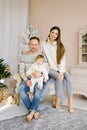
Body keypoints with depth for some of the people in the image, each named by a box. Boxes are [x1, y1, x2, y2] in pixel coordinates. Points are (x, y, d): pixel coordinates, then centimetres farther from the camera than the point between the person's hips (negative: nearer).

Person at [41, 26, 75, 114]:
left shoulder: (60, 46, 5)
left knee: (67, 76, -26)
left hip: (60, 69, 2)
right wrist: (56, 71, -11)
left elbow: (62, 60, -5)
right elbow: (48, 59, -2)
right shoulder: (44, 44, 1)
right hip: (50, 69, -2)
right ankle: (57, 101, -19)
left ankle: (70, 102, -27)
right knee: (59, 78, -30)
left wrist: (61, 71, -19)